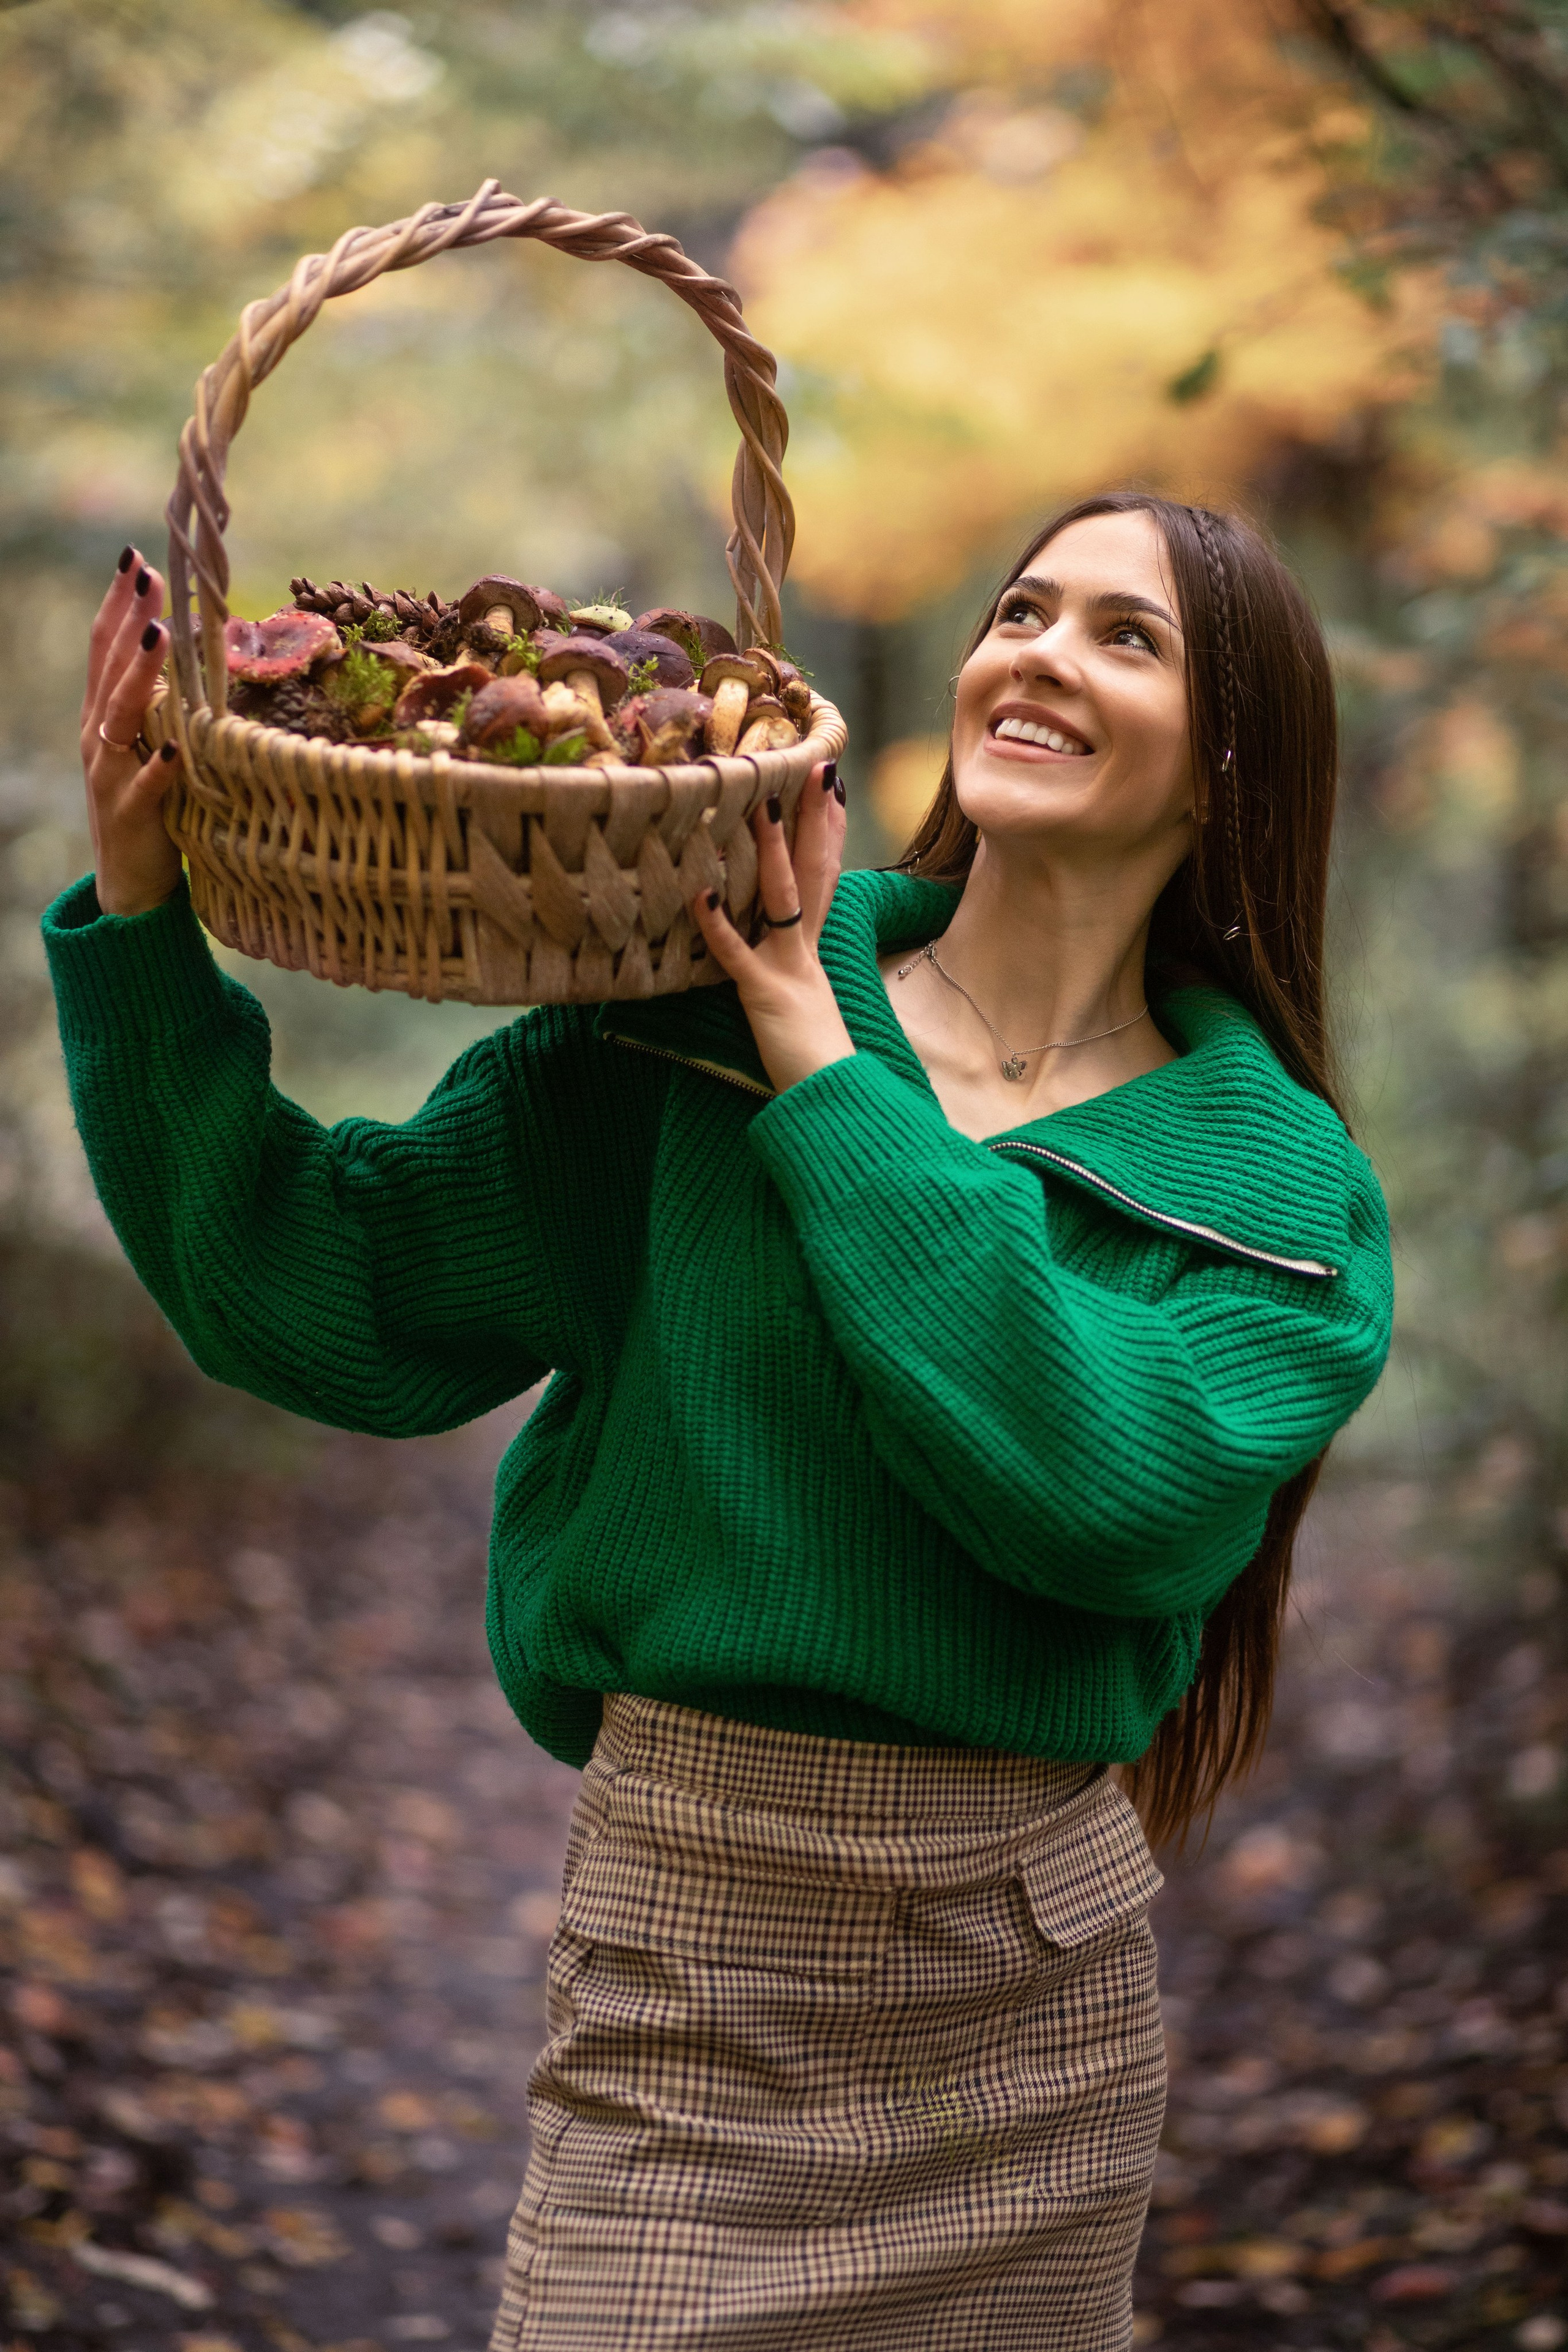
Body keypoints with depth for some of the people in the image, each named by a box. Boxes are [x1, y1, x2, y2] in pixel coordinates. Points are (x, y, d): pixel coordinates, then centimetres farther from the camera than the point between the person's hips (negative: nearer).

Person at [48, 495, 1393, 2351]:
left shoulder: (1279, 1182, -1)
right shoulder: (694, 1018, -2)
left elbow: (1115, 1490, -20)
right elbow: (326, 1305, -5)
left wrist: (829, 1082, -17)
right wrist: (143, 919, -13)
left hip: (1043, 1976, 2)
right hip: (692, 1940, -1)